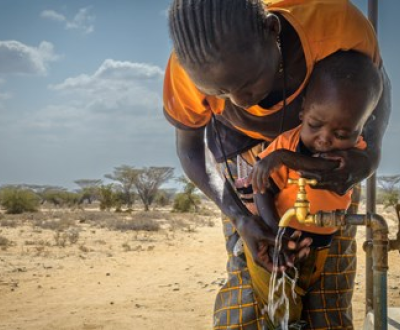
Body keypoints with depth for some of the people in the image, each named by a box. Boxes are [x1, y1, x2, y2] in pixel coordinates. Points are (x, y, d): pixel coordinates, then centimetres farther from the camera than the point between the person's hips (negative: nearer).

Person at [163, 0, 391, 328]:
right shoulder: (190, 66, -35)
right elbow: (189, 148, -14)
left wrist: (371, 154, -34)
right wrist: (239, 219, -27)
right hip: (245, 145, 0)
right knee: (247, 265, -11)